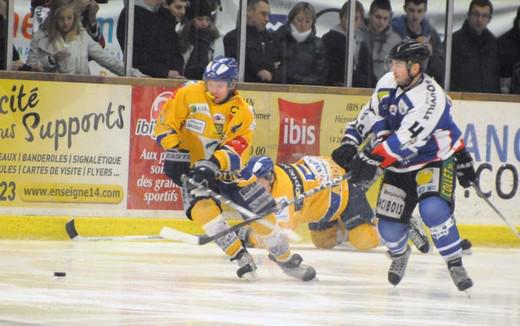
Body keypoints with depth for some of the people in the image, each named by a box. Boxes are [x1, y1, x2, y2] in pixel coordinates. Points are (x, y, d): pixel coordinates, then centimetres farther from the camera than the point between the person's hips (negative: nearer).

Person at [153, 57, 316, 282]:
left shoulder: (242, 113, -10)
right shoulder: (189, 95, -12)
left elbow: (237, 149, -20)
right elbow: (166, 122, -9)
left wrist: (214, 164, -36)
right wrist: (174, 153, -19)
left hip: (228, 169, 2)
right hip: (192, 168, -2)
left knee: (261, 210, 0)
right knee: (202, 206, -30)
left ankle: (286, 259, 23)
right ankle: (240, 257, -23)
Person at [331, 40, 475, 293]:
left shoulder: (430, 98, -29)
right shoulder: (388, 84, -6)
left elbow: (407, 139, -35)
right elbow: (372, 118, 3)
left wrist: (373, 159, -38)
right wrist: (349, 144, -10)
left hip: (435, 160, -6)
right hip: (399, 165, 6)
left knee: (433, 210, -30)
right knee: (388, 226, -4)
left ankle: (455, 264, -12)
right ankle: (399, 254, 32)